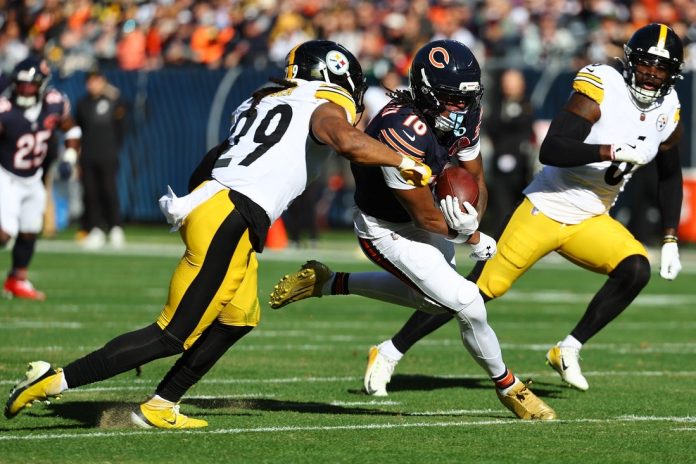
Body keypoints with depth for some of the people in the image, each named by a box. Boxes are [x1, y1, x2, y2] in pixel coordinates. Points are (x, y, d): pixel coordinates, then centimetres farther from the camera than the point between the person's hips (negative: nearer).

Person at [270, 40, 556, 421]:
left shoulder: (464, 115, -14)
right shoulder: (402, 132, -38)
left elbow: (475, 179, -2)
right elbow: (426, 218, -27)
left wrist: (469, 215, -25)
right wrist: (475, 239, -13)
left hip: (418, 215, 9)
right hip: (387, 231, -9)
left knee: (434, 298, 31)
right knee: (468, 307, -13)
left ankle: (327, 284, 37)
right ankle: (509, 388, 11)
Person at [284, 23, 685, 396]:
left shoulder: (668, 112, 1)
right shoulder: (602, 89, -18)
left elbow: (670, 176, 18)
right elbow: (551, 150, -27)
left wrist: (671, 239, 12)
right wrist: (611, 151, -36)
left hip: (590, 222, 5)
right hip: (545, 209, -5)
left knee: (636, 270, -19)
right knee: (482, 288, -7)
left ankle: (569, 350, -4)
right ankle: (390, 352, 5)